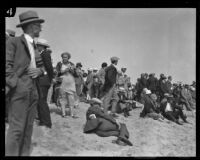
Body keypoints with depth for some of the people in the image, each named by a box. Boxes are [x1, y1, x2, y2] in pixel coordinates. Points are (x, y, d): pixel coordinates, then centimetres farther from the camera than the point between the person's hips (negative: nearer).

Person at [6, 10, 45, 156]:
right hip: (19, 89, -7)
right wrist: (13, 84, -18)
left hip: (34, 90, 8)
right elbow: (7, 65, -9)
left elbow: (42, 66, 24)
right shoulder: (14, 42, 0)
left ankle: (25, 153, 15)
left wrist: (39, 70, 2)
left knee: (28, 127, 8)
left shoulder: (34, 47, 22)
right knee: (17, 127, -9)